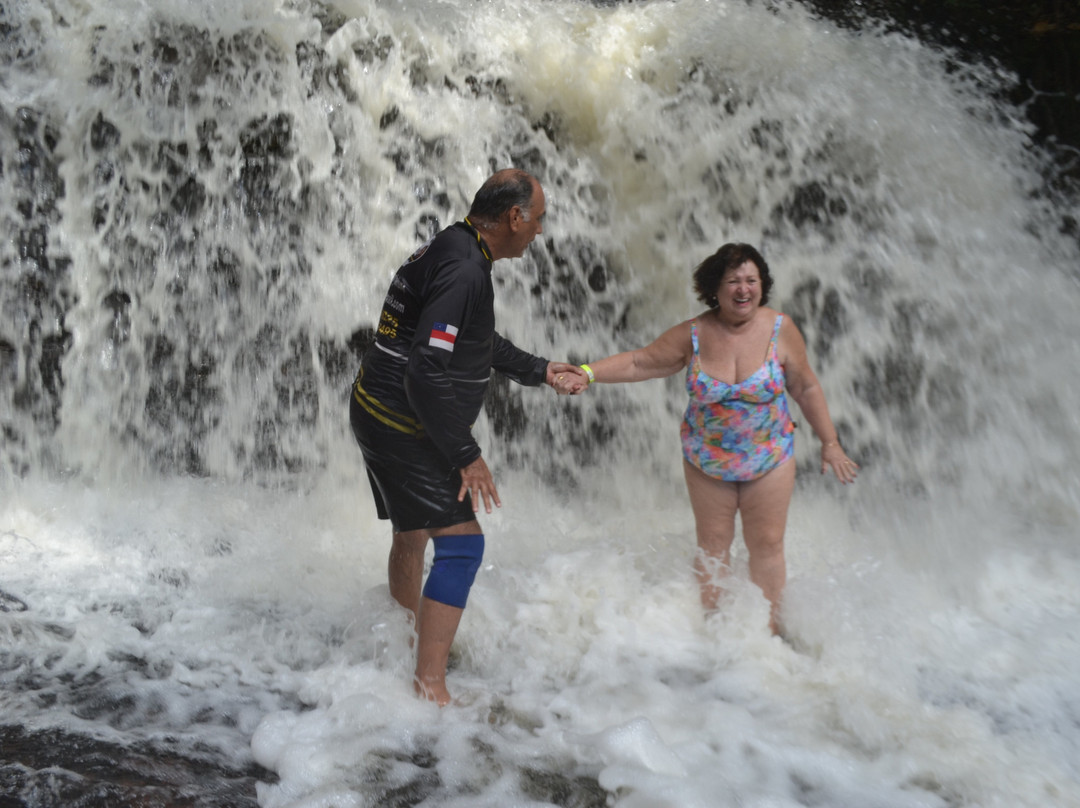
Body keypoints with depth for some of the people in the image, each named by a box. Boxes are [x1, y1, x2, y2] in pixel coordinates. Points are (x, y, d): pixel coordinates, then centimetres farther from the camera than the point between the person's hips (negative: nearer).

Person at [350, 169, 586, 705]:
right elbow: (425, 374, -28)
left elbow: (479, 341, 27)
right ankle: (430, 685, -11)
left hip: (384, 415, 11)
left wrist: (539, 370, 32)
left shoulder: (452, 252, 10)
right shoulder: (464, 270, -23)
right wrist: (467, 455, -21)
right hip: (401, 424, -11)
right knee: (461, 542, -12)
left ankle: (408, 639, 42)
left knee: (413, 534, 24)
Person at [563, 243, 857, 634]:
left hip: (769, 459, 0)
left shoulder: (780, 329, -11)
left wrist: (830, 443, 1)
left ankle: (770, 630, 21)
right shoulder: (693, 336, -12)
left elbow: (807, 388, -2)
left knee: (767, 545, 5)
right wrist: (586, 373, -18)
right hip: (707, 462, 1)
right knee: (712, 546, 11)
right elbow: (639, 363, -6)